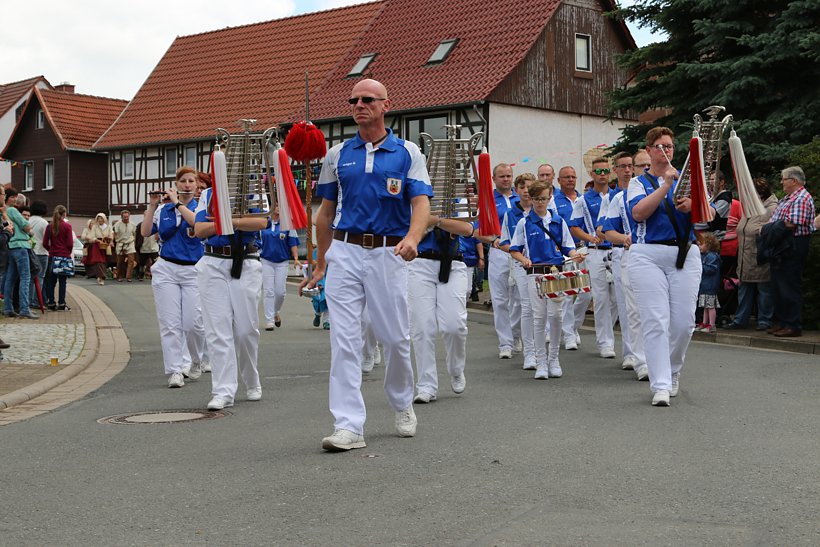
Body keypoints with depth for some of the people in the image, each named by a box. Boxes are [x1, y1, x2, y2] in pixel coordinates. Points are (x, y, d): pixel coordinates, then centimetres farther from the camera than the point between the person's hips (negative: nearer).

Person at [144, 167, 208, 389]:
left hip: (193, 271, -2)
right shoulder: (164, 210, 11)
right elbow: (145, 232, 3)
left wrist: (177, 203, -12)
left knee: (194, 323, -6)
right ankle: (175, 371, 1)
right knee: (170, 324, -3)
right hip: (166, 270, 2)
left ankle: (196, 362, 20)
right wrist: (152, 206, -3)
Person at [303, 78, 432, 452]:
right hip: (345, 252, 2)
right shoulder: (337, 154, 10)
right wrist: (320, 264, 14)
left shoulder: (408, 153, 3)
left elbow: (421, 203, -8)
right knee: (343, 338, -6)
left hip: (389, 253, -1)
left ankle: (403, 405, 33)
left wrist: (412, 238, -29)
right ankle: (348, 426, -6)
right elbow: (326, 211, 15)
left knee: (395, 337, 7)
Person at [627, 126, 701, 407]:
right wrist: (666, 186, -15)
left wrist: (691, 206, -14)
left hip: (685, 254, 2)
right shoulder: (638, 182, 9)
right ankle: (661, 385, -8)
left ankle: (673, 372, 23)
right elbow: (638, 213, -11)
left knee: (684, 321, -1)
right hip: (648, 255, -2)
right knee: (655, 320, -10)